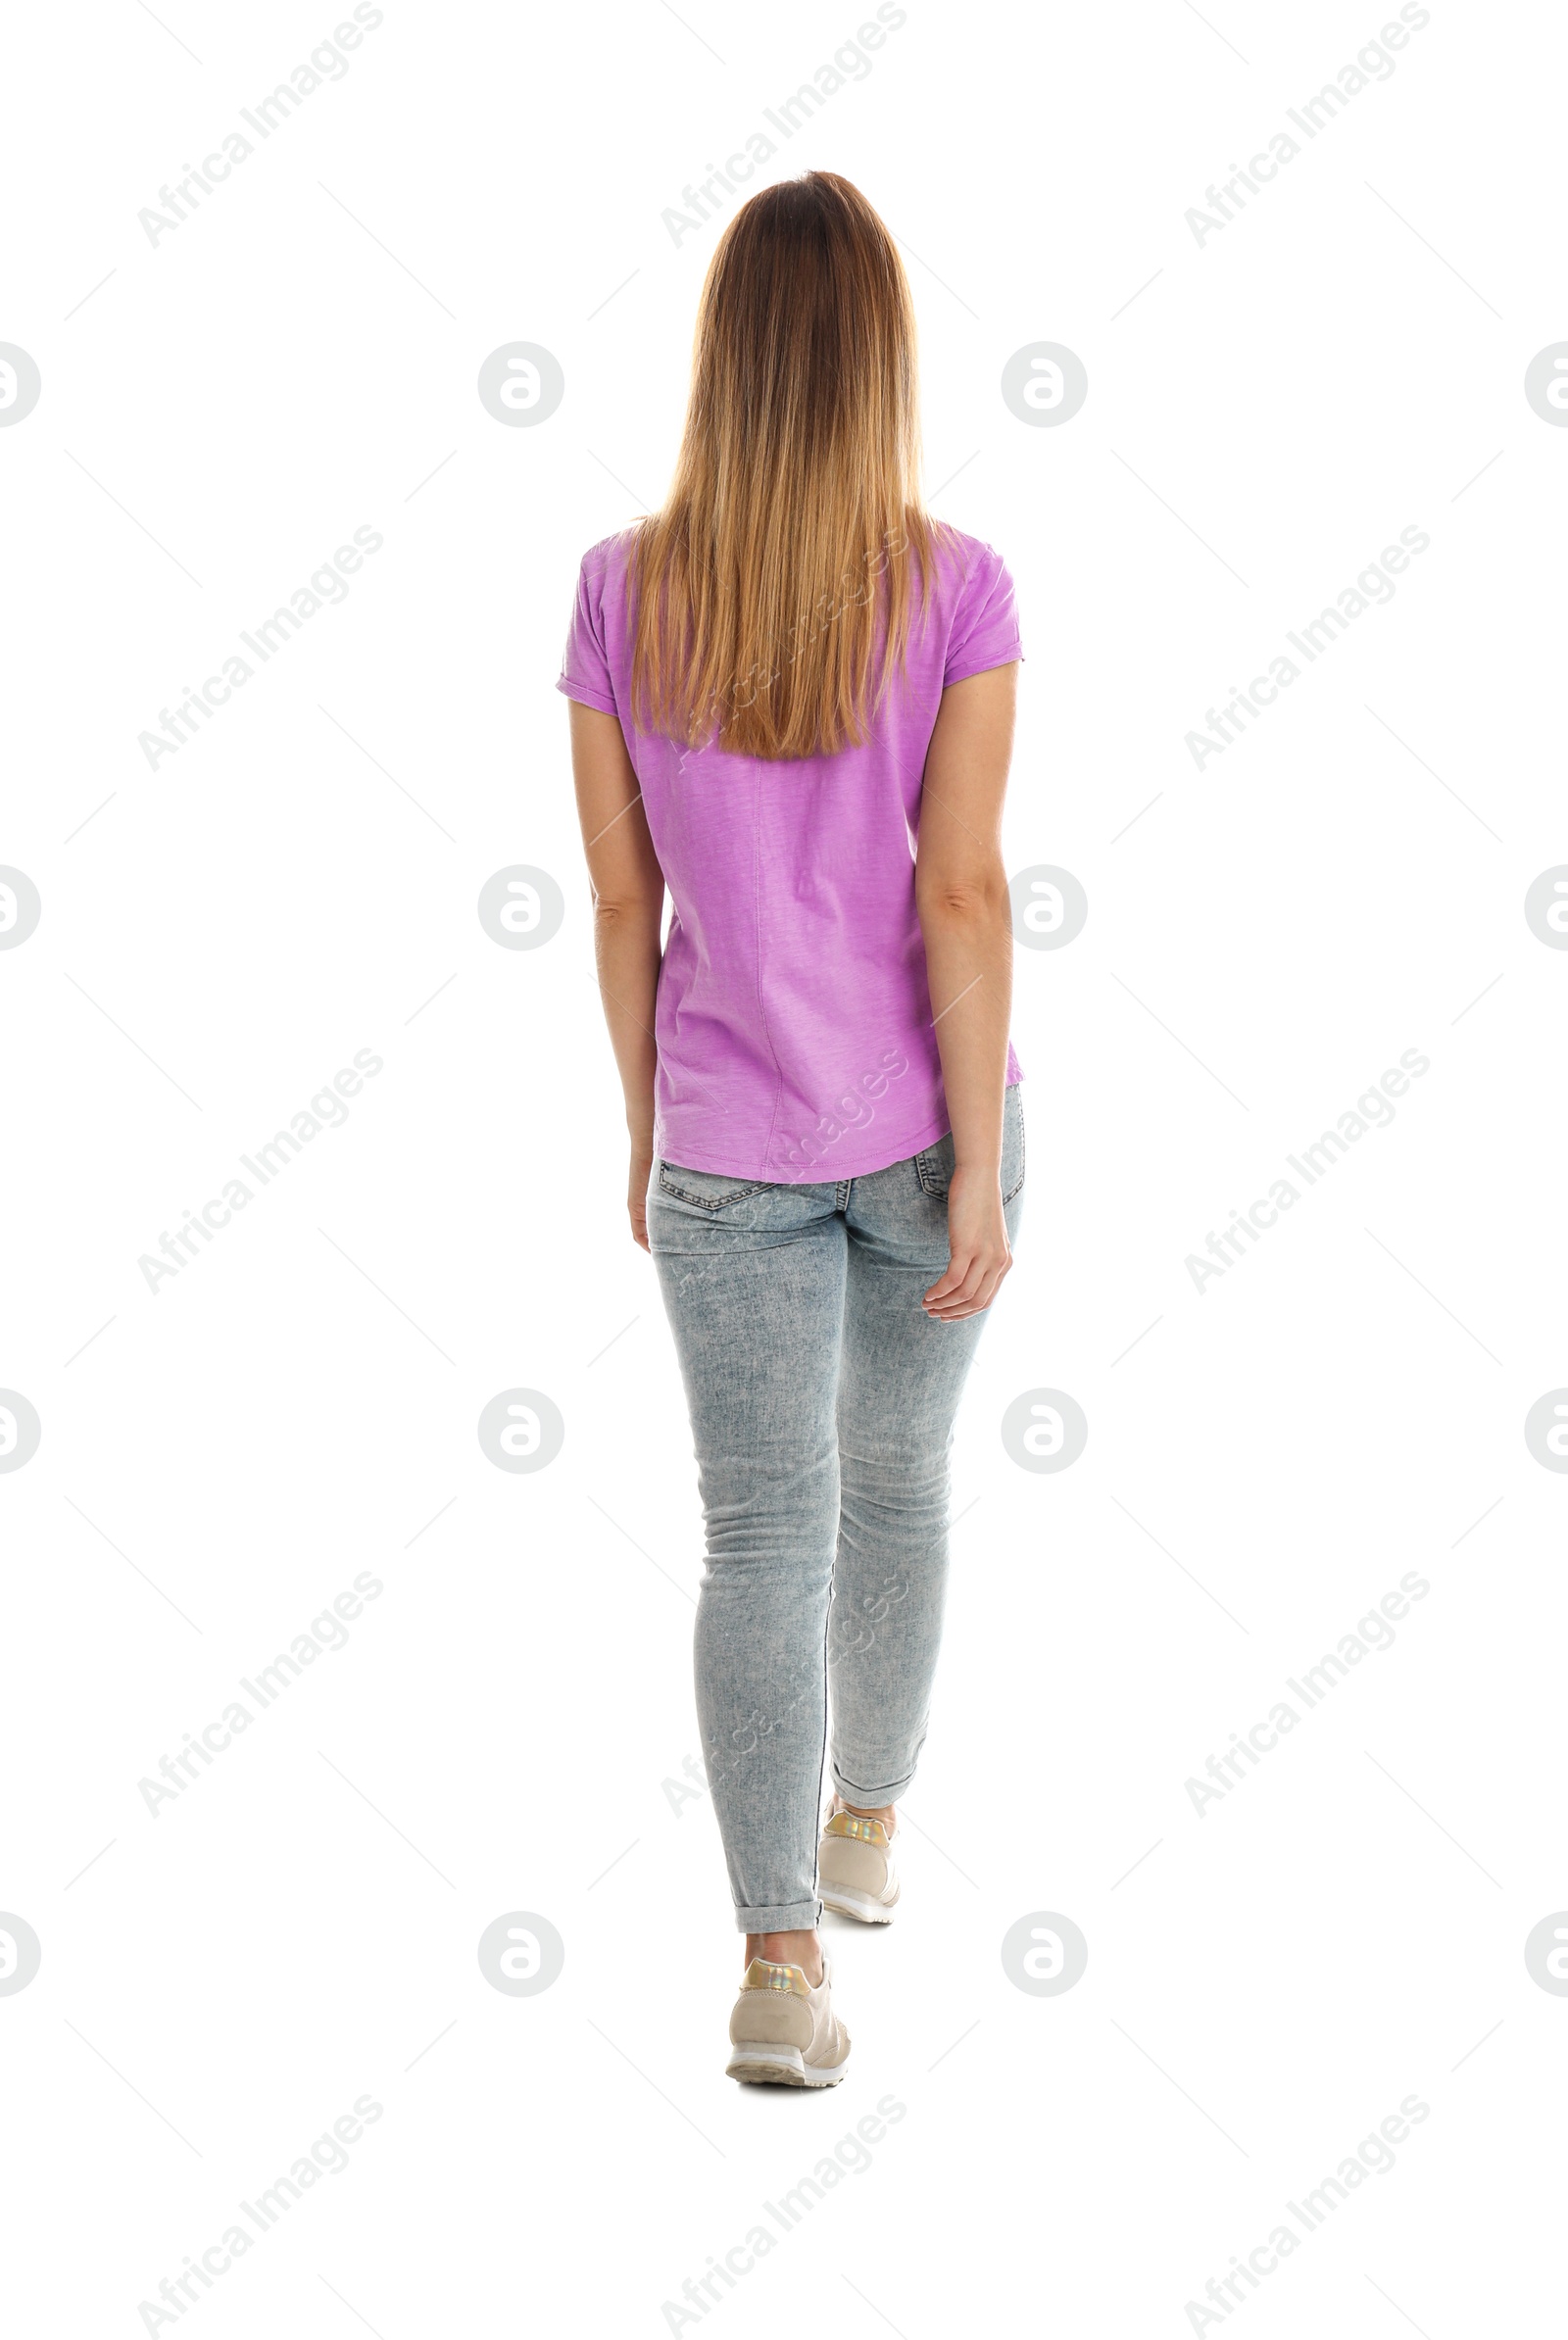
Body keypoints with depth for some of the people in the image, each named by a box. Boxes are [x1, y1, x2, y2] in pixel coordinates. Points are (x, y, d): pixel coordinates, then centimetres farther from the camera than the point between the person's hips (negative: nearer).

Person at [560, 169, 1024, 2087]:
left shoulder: (625, 596, -8)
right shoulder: (955, 593, -14)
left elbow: (619, 897, -3)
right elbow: (962, 891, -15)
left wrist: (645, 1127, 10)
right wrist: (978, 1173, -9)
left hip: (729, 1148, 0)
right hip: (922, 1128, 0)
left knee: (765, 1534, 3)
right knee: (895, 1482, 20)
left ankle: (781, 1961, -7)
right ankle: (864, 1821, 39)